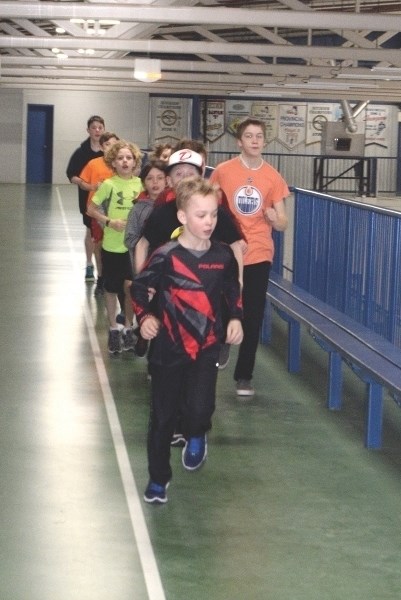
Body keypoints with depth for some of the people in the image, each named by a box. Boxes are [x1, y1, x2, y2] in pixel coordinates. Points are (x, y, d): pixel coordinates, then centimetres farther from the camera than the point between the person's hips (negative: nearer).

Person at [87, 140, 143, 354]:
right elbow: (91, 209, -6)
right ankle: (113, 330, 23)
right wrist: (110, 221, -17)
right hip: (112, 245, -2)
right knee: (112, 289, 10)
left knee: (131, 287, 4)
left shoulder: (139, 183, -2)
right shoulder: (109, 185, -10)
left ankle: (128, 328, 21)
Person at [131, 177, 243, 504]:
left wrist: (236, 318, 2)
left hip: (207, 346, 1)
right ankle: (158, 479, 26)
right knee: (162, 416, 8)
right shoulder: (167, 256, -13)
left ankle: (196, 437, 19)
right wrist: (145, 316, -13)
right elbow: (139, 287, -1)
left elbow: (233, 290, 15)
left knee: (200, 408, -18)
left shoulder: (223, 255, -2)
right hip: (169, 347, -1)